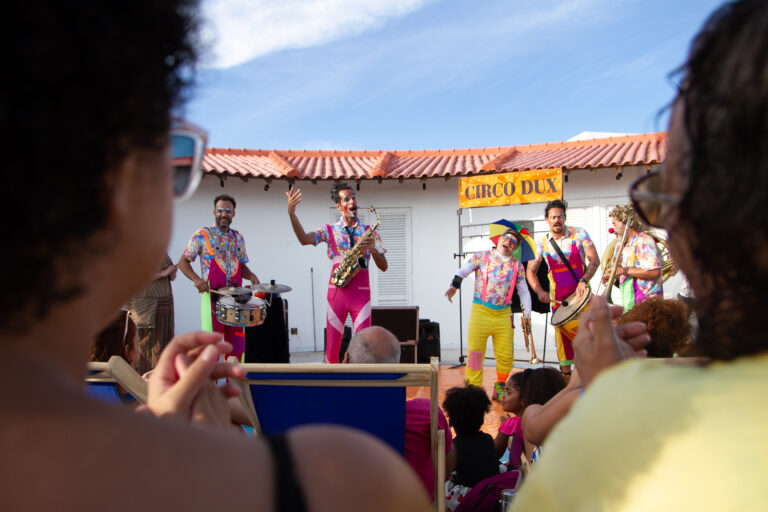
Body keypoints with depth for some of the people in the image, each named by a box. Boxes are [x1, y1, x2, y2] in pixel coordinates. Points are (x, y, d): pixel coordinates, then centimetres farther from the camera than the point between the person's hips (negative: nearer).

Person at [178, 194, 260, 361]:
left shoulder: (238, 238, 15)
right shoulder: (202, 235, 0)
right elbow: (183, 262, 1)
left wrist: (250, 275, -1)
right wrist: (196, 279, -17)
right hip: (212, 296, -4)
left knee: (237, 340, 6)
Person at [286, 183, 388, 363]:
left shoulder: (369, 232, 10)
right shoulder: (329, 230, 7)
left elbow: (383, 267, 5)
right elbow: (305, 239, -13)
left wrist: (372, 249, -14)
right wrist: (292, 214, -27)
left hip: (362, 294, 0)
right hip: (337, 292, 0)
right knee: (331, 349, 1)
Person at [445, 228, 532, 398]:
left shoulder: (517, 266, 14)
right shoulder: (482, 256, 6)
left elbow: (524, 291, 16)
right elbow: (463, 271, -2)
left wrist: (526, 313, 3)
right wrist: (454, 285, -21)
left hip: (503, 314, 3)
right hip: (480, 312, -2)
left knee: (506, 355, 3)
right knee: (475, 352, -4)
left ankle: (500, 387, 23)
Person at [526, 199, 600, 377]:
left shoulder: (579, 234, -3)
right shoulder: (542, 244, 1)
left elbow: (594, 260, -7)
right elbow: (530, 271, 3)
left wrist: (584, 281, -21)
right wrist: (539, 291, -13)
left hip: (582, 293, -1)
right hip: (558, 298, 2)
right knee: (563, 335, 4)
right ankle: (566, 373, 14)